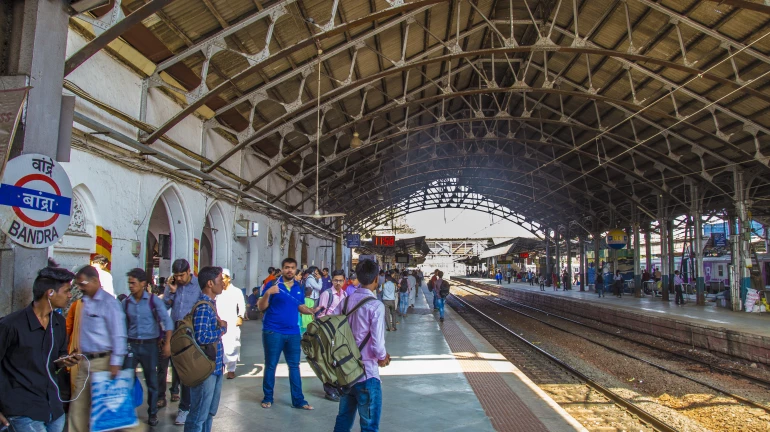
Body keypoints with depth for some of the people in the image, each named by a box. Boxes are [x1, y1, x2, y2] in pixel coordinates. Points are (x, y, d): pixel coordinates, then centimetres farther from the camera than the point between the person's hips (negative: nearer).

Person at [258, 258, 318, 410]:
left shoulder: (299, 288, 8)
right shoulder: (273, 284, -7)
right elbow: (262, 307, -7)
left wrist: (312, 310, -6)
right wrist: (267, 293, -25)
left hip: (293, 332, 4)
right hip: (273, 332, -4)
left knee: (294, 366, 8)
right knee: (271, 365, 7)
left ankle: (298, 400, 15)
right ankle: (268, 398, 22)